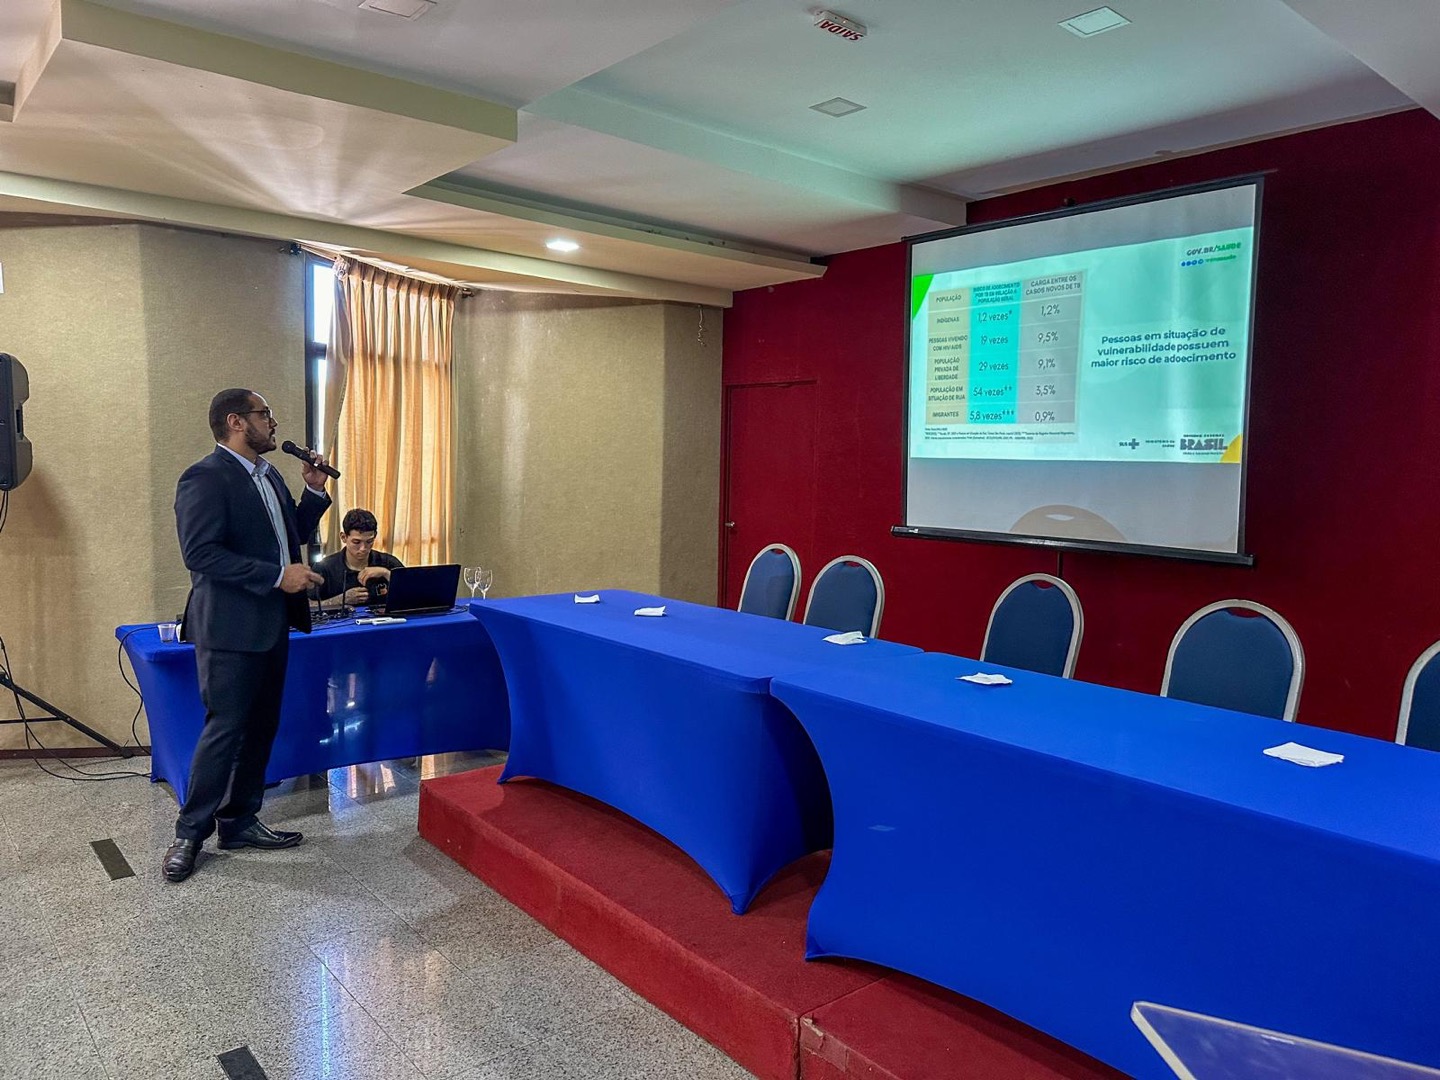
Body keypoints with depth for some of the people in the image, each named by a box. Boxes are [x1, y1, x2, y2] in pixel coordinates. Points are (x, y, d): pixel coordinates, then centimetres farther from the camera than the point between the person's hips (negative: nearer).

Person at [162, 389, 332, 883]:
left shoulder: (269, 474, 13)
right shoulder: (204, 478, -14)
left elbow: (290, 536, 21)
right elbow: (200, 553, -22)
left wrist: (315, 491, 6)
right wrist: (277, 576, -23)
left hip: (272, 625, 9)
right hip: (230, 627, -9)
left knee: (260, 728, 14)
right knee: (225, 729, -2)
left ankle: (239, 822, 26)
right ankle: (190, 833, 14)